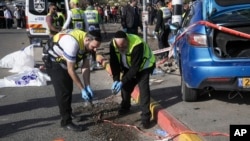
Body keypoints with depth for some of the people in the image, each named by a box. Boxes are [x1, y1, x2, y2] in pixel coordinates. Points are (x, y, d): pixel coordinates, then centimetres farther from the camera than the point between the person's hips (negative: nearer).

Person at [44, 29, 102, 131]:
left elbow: (85, 66, -5)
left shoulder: (86, 43, -11)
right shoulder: (72, 43, -37)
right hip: (54, 63, -8)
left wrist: (88, 87, -11)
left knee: (69, 89, 16)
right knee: (63, 92, -10)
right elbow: (71, 70, -31)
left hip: (65, 63, 8)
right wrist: (82, 89, -25)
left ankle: (68, 113, 33)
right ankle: (66, 122, -1)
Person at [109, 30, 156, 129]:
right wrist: (116, 80, -25)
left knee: (143, 88, -19)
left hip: (144, 65, -5)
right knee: (126, 86, 5)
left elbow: (135, 67, -35)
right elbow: (114, 63, -14)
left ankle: (146, 116, -14)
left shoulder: (137, 45, -40)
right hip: (129, 66, 6)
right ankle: (125, 107, 32)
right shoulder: (113, 44, -24)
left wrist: (122, 81, -34)